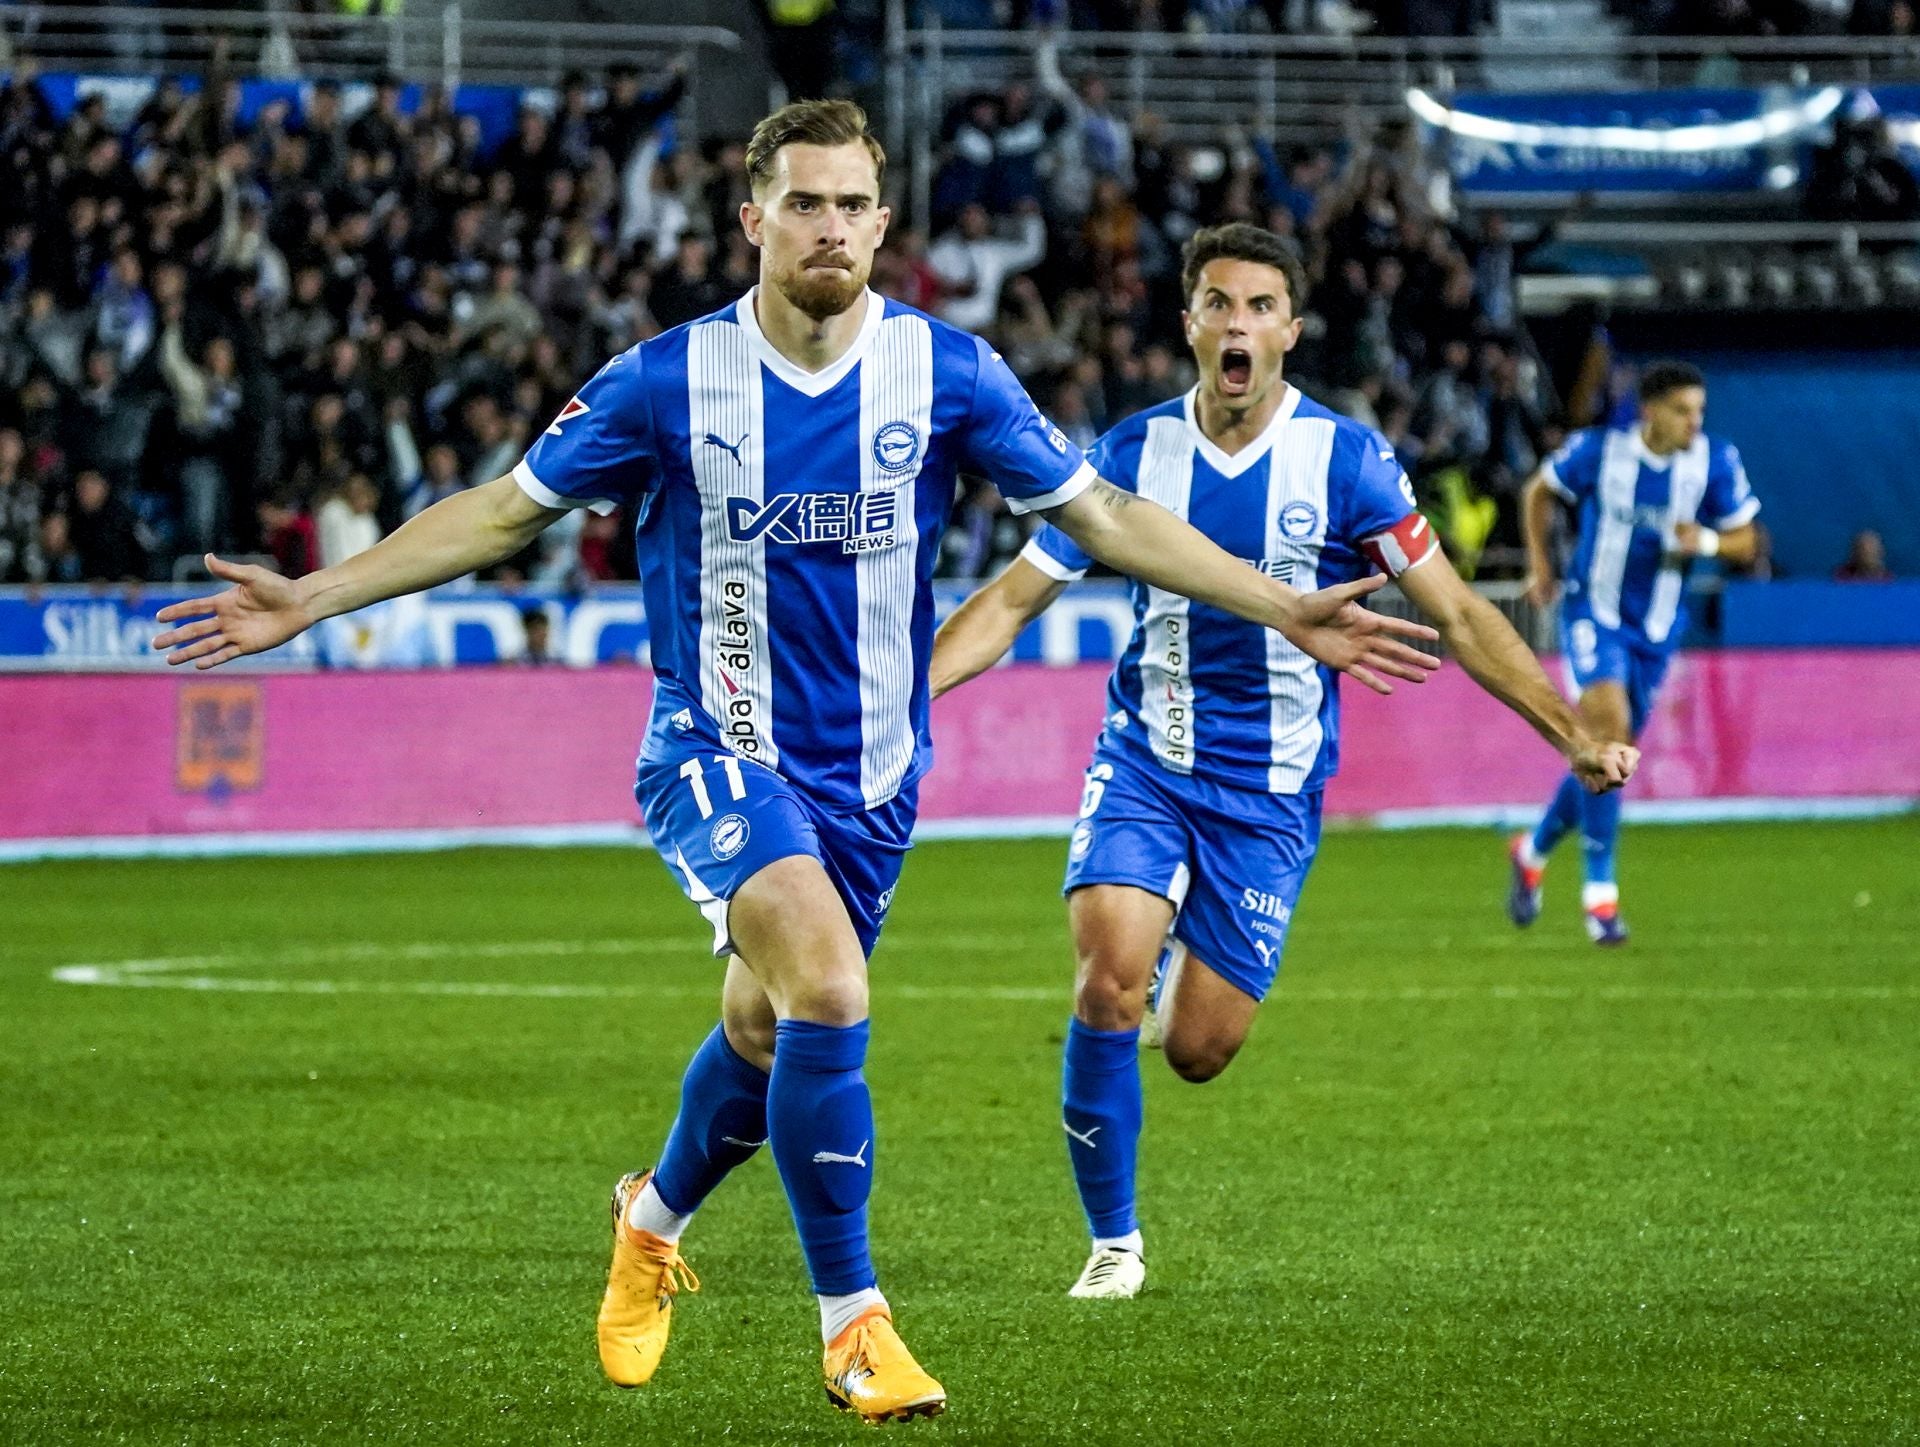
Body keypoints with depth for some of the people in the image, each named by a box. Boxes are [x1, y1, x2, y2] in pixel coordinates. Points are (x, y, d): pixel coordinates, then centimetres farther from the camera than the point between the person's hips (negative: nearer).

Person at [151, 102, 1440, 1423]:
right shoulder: (670, 381, -9)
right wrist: (307, 602, -6)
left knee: (766, 1035, 15)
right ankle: (853, 1324, -15)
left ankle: (654, 1224, 47)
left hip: (873, 768, 3)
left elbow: (1099, 513, 2)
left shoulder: (946, 372, -5)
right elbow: (506, 512, 0)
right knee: (827, 992, -26)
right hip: (718, 751, -3)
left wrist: (1287, 612, -4)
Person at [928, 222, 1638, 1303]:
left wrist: (1575, 735, -11)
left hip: (1272, 792, -1)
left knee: (1198, 1051, -4)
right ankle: (1114, 1241, -4)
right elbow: (1013, 601, 3)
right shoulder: (1135, 454, -3)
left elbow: (1456, 615, -3)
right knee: (1108, 979, -23)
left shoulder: (1346, 460, -8)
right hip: (1146, 763, 1)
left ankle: (1192, 963, 36)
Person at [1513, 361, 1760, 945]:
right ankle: (1599, 890, -21)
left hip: (1656, 627, 4)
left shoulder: (1716, 464, -8)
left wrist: (1706, 540, -21)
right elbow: (1539, 492, 8)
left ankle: (1533, 851, 38)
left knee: (1609, 754, 10)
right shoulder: (1598, 449, -11)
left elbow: (1745, 542, 0)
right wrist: (1540, 563, 3)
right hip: (1593, 613, -4)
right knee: (1608, 722, -25)